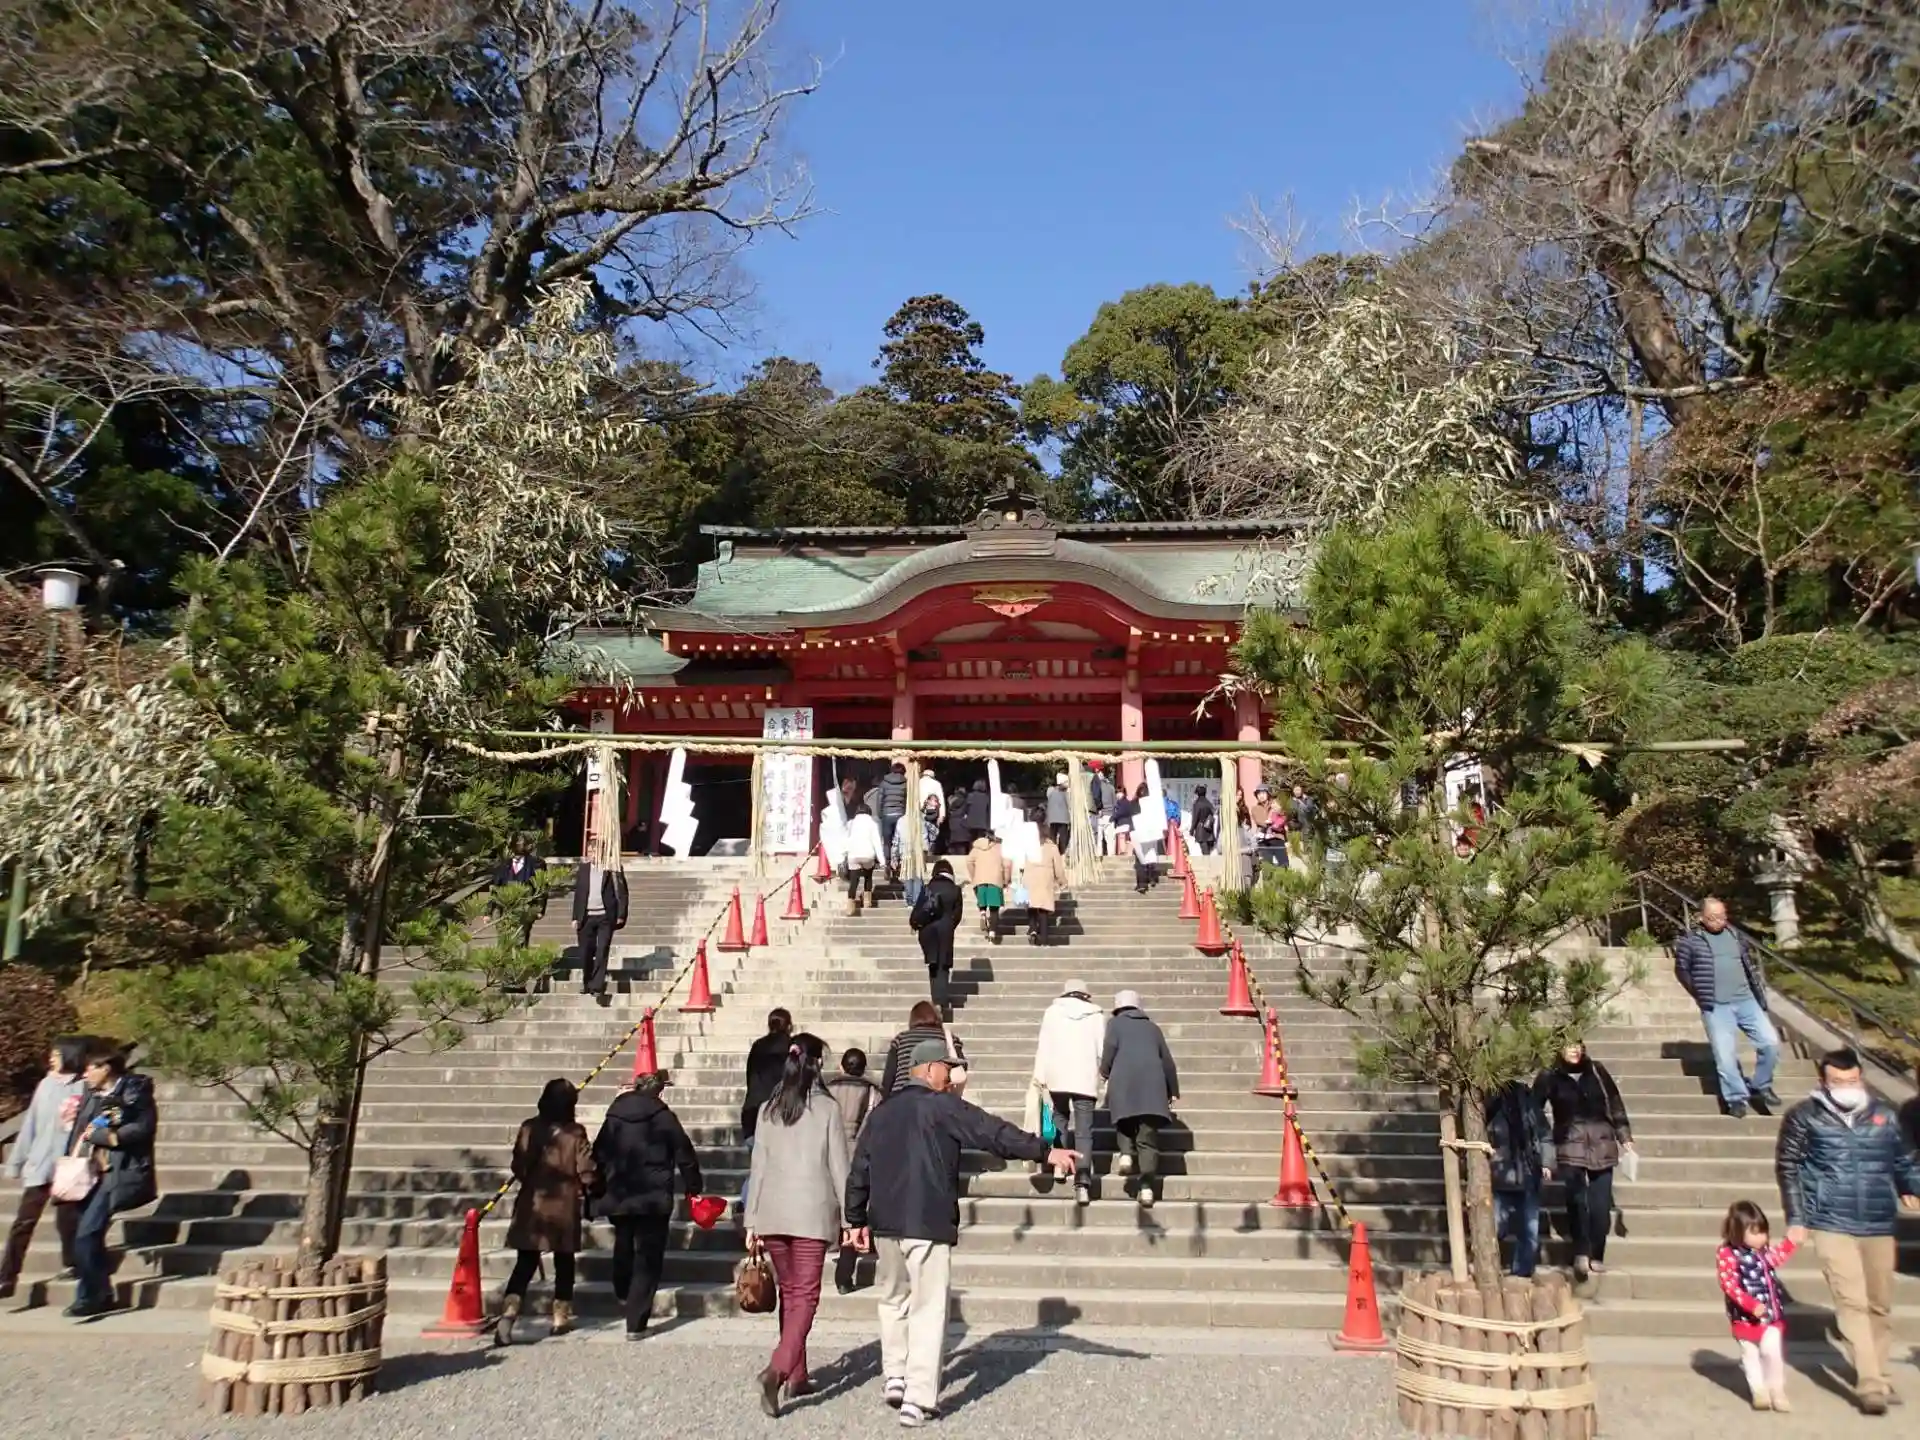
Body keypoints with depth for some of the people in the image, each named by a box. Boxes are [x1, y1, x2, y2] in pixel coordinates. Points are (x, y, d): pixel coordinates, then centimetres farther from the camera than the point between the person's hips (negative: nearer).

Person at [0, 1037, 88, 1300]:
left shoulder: (84, 1088, -6)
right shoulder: (46, 1084, 7)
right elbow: (30, 1125, 11)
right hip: (38, 1165, 4)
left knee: (67, 1220, 5)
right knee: (23, 1223, 1)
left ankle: (70, 1265, 23)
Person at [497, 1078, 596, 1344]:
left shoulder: (529, 1129, -4)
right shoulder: (574, 1133, -11)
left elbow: (518, 1166, 1)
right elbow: (585, 1171, -9)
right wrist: (588, 1191, 11)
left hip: (532, 1204, 2)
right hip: (564, 1205, -2)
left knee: (525, 1264, 6)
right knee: (564, 1263, 14)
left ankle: (508, 1314, -11)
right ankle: (561, 1318, 20)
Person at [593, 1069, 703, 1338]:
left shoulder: (614, 1116, 1)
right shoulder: (664, 1117, -9)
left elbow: (599, 1157, 6)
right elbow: (685, 1156, -6)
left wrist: (600, 1194, 17)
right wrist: (694, 1188, 7)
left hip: (618, 1198, 4)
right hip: (653, 1200, -4)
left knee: (624, 1248, 27)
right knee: (648, 1259, 2)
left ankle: (623, 1295, 46)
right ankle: (636, 1323, -2)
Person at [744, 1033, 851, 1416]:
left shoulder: (768, 1110, 6)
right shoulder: (827, 1108, -4)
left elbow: (759, 1168, 6)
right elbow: (838, 1167, -3)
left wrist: (752, 1222, 11)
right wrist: (848, 1217, 4)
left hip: (772, 1213, 4)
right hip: (812, 1213, -4)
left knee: (789, 1292, 16)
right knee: (805, 1296, -1)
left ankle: (796, 1376, 23)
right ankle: (776, 1371, -18)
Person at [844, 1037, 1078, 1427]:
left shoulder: (880, 1113, 13)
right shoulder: (942, 1106, -7)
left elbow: (859, 1171, 14)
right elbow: (993, 1133, -14)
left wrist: (857, 1220, 19)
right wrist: (1045, 1152, -14)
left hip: (884, 1223, 6)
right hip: (928, 1224, -6)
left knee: (893, 1299, 24)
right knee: (927, 1310, -2)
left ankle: (894, 1376, 25)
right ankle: (919, 1399, -3)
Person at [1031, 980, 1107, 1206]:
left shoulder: (1052, 1011, 7)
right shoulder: (1096, 1014, 8)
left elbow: (1044, 1045, 3)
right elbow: (1103, 1048, 5)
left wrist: (1040, 1075, 4)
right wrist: (1104, 1074, 15)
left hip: (1057, 1075, 1)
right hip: (1086, 1078, -1)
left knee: (1060, 1117, 26)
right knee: (1084, 1131, -1)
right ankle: (1083, 1182, -13)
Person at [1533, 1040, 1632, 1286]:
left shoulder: (1596, 1071, 7)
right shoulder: (1549, 1077, -1)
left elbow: (1615, 1103, 12)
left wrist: (1625, 1137, 9)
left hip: (1602, 1146, 3)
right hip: (1570, 1147, -3)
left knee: (1600, 1204, 2)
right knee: (1577, 1200, -18)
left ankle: (1597, 1256, 14)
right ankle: (1581, 1254, -24)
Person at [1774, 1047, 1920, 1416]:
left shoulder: (1883, 1113, 6)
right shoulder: (1804, 1116, -3)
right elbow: (1788, 1167, 0)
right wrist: (1796, 1219, -2)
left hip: (1879, 1224, 4)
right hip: (1832, 1224, -4)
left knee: (1880, 1304, 12)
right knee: (1852, 1302, -10)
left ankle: (1877, 1375, 27)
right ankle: (1870, 1384, -8)